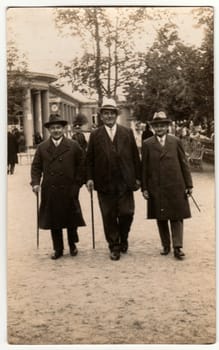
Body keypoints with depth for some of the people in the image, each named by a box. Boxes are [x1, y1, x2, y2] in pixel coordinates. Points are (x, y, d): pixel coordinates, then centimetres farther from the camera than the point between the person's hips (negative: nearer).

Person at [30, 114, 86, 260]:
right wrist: (35, 182, -6)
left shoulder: (73, 146, 1)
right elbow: (36, 166, 8)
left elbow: (82, 164, 3)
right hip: (50, 191, 2)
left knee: (71, 219, 8)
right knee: (53, 221, 7)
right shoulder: (42, 147, 6)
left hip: (69, 190, -1)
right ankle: (58, 249, 19)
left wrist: (78, 182, -4)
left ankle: (72, 245, 30)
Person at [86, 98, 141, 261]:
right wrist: (90, 178, -3)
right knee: (109, 217, 4)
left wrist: (137, 177, 3)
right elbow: (90, 160, 7)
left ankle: (123, 239, 27)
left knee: (127, 213, -1)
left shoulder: (127, 133, 7)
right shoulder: (95, 135, 7)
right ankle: (114, 247, 17)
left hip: (125, 182, 0)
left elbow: (135, 156, 7)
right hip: (104, 183, 0)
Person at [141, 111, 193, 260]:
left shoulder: (176, 141, 4)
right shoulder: (147, 144, 4)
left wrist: (189, 184, 2)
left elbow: (184, 164, 5)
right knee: (161, 218, 8)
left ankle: (178, 247, 4)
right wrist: (144, 188, -1)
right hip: (156, 188, 1)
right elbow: (144, 167, 4)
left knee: (177, 217, 1)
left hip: (175, 187, -1)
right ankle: (166, 246, 18)